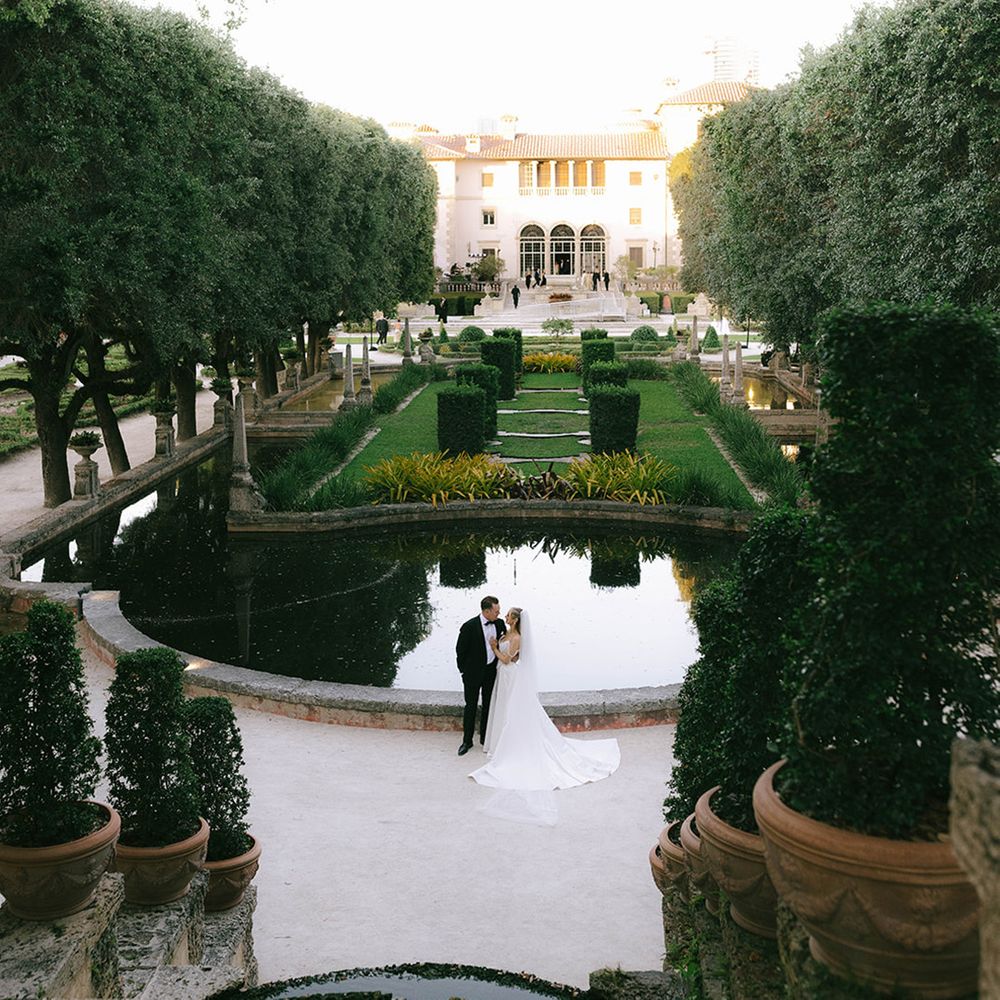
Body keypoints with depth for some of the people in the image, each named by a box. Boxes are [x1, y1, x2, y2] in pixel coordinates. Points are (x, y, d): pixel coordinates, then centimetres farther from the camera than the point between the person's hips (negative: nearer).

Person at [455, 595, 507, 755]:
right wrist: (464, 671, -5)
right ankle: (467, 741, 18)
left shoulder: (499, 624, -6)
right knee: (471, 707, 6)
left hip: (491, 671, 5)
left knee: (488, 706, 16)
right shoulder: (469, 627, -21)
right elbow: (460, 650, -11)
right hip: (473, 673, -5)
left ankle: (485, 738, 31)